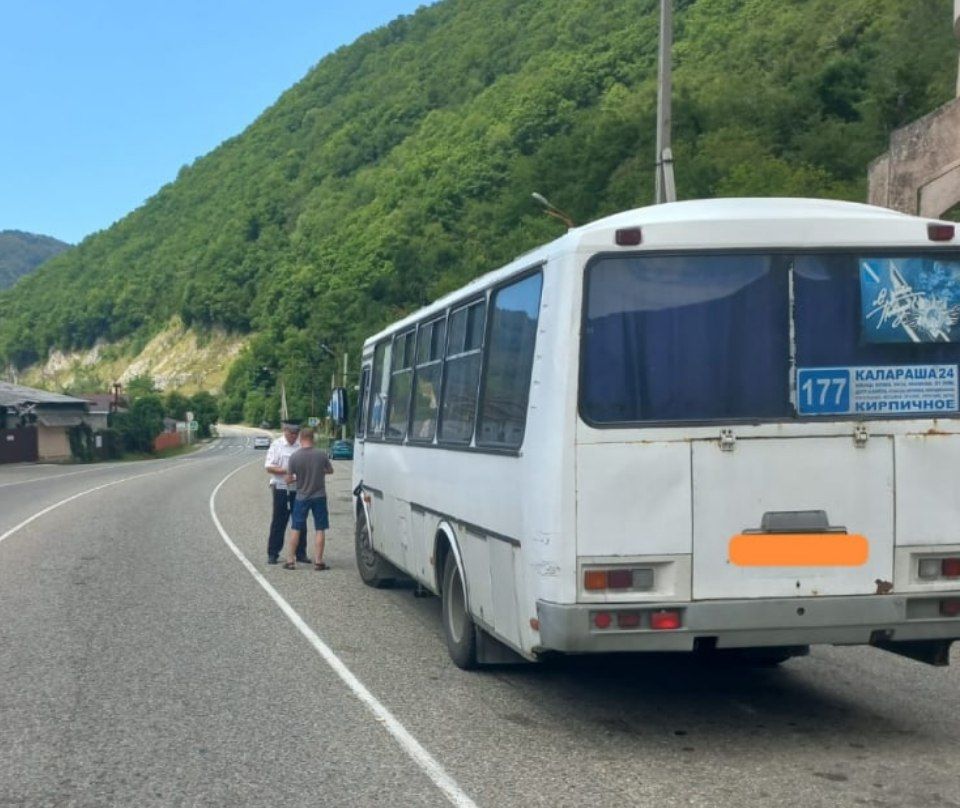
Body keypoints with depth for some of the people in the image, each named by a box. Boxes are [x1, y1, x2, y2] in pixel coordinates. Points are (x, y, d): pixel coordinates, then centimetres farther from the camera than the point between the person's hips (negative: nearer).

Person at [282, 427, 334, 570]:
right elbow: (330, 470, 9)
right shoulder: (321, 455, -8)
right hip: (319, 496, 0)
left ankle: (289, 560, 10)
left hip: (301, 497, 0)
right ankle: (318, 561, 5)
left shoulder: (294, 456, -10)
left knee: (296, 529, 9)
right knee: (320, 529, 6)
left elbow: (288, 480, -5)